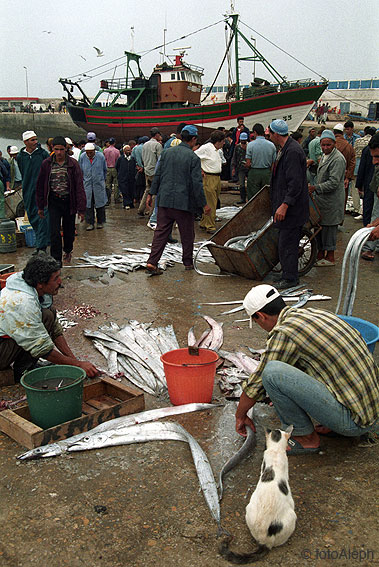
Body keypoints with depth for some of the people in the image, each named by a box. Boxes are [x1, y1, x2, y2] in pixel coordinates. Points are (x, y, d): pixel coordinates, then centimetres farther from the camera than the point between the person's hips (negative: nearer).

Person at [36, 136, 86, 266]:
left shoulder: (73, 164, -7)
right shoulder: (46, 164, -2)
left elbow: (79, 187, -8)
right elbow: (40, 186, 7)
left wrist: (81, 209, -12)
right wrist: (40, 206, 7)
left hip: (69, 201, 0)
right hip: (53, 201, 0)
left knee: (69, 230, 13)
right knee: (54, 231, -9)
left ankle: (68, 251, 40)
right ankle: (56, 259, -1)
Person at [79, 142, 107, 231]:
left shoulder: (100, 156, -6)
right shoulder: (82, 157, -3)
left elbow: (105, 169, 9)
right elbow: (80, 170, 11)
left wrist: (103, 179, 14)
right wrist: (82, 180, 11)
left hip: (99, 184, -1)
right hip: (87, 184, 1)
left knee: (100, 203, 6)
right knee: (88, 204, 0)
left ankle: (100, 222, 18)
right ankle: (90, 223, 8)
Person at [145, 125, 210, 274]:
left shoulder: (166, 152, 5)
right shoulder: (193, 158, -9)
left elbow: (157, 175, 8)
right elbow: (197, 183, -11)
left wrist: (151, 194, 15)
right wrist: (204, 204, -4)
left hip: (165, 200, 4)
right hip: (184, 202, -4)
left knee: (161, 231, 6)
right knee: (187, 234, 11)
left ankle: (152, 262, -2)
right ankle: (188, 262, 23)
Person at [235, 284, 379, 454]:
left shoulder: (283, 333, -13)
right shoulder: (316, 313, 12)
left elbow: (256, 383, -2)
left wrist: (240, 416, 16)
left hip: (352, 420, -9)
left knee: (271, 372, -17)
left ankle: (305, 437, 3)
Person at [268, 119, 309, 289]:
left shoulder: (293, 151, -19)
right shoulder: (285, 149, 13)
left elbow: (295, 183, -24)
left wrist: (284, 205, -26)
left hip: (292, 207, -10)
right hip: (284, 203, 10)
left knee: (287, 243, -4)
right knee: (289, 242, 16)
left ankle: (289, 278, 5)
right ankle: (288, 271, 26)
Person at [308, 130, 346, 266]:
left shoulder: (338, 159, -17)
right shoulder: (324, 156, 15)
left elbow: (333, 182, -23)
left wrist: (316, 188, -27)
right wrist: (314, 190, 25)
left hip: (331, 202, -9)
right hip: (321, 199, 9)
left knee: (329, 228, -3)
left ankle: (330, 258, 8)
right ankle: (320, 254, 24)